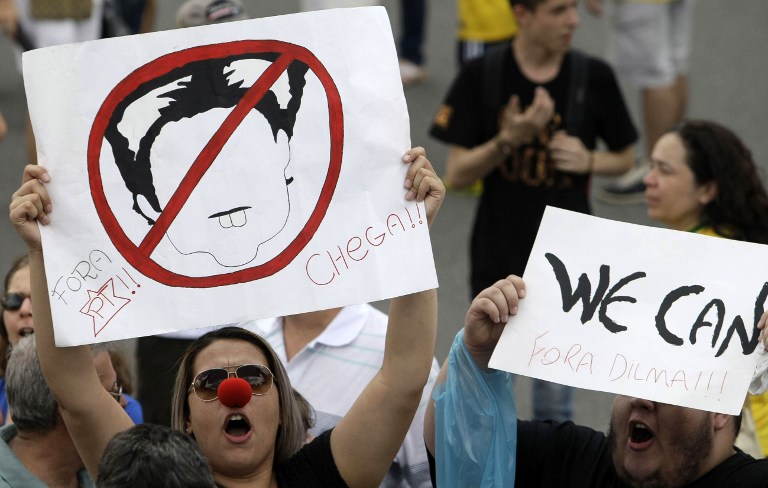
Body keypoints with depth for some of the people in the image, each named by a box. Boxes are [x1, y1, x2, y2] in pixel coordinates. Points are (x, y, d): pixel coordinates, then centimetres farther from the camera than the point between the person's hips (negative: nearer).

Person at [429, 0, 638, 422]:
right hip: (498, 257, 0)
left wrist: (588, 161, -13)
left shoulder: (594, 77, -5)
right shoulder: (482, 76, -8)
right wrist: (508, 140, -24)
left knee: (555, 395, 9)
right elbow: (457, 174, -7)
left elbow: (625, 157, 8)